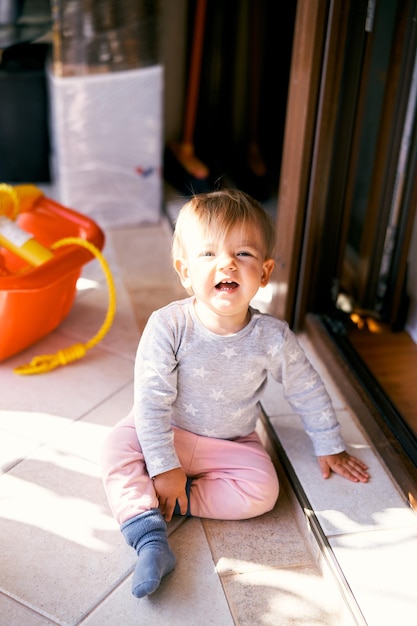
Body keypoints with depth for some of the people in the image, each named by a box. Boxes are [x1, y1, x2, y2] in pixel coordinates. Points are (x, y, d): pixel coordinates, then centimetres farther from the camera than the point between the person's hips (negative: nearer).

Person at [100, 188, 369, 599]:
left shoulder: (272, 338, -20)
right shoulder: (168, 327, -26)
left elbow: (307, 391, -4)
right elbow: (152, 400, -22)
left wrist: (329, 447, 5)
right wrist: (164, 466, -22)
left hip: (233, 443, 1)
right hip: (170, 433, -1)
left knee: (263, 492, -21)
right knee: (119, 446, -23)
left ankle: (164, 501, -14)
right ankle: (151, 541, -26)